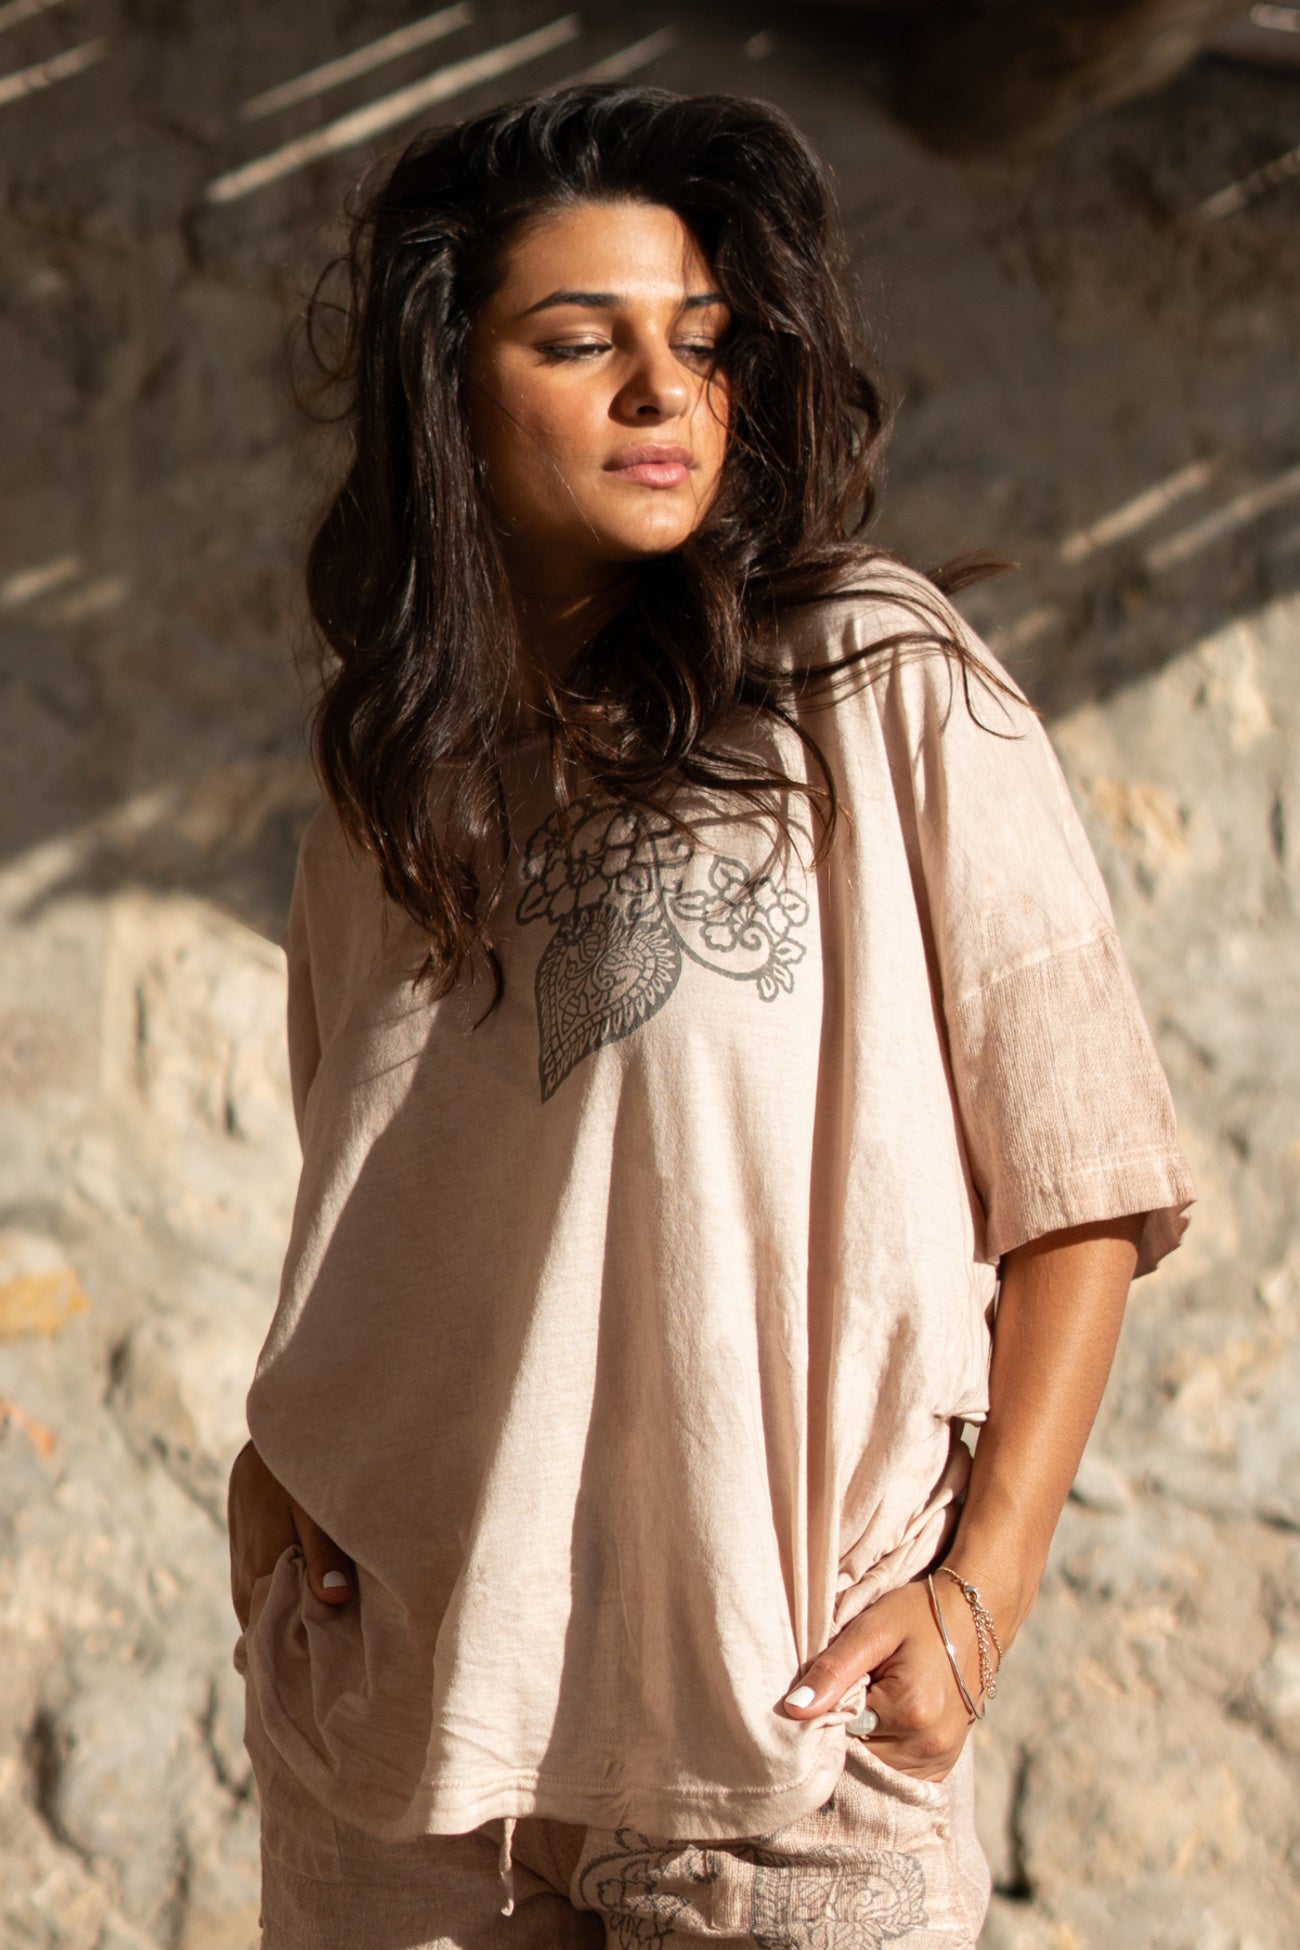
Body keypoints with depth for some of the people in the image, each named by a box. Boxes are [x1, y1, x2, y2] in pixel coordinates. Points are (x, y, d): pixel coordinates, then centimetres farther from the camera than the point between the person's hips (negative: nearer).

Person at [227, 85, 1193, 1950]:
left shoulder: (884, 688, -6)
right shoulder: (387, 779, 8)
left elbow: (1083, 1174, -6)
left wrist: (982, 1582, -10)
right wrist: (281, 1451, 3)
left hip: (788, 1716, -4)